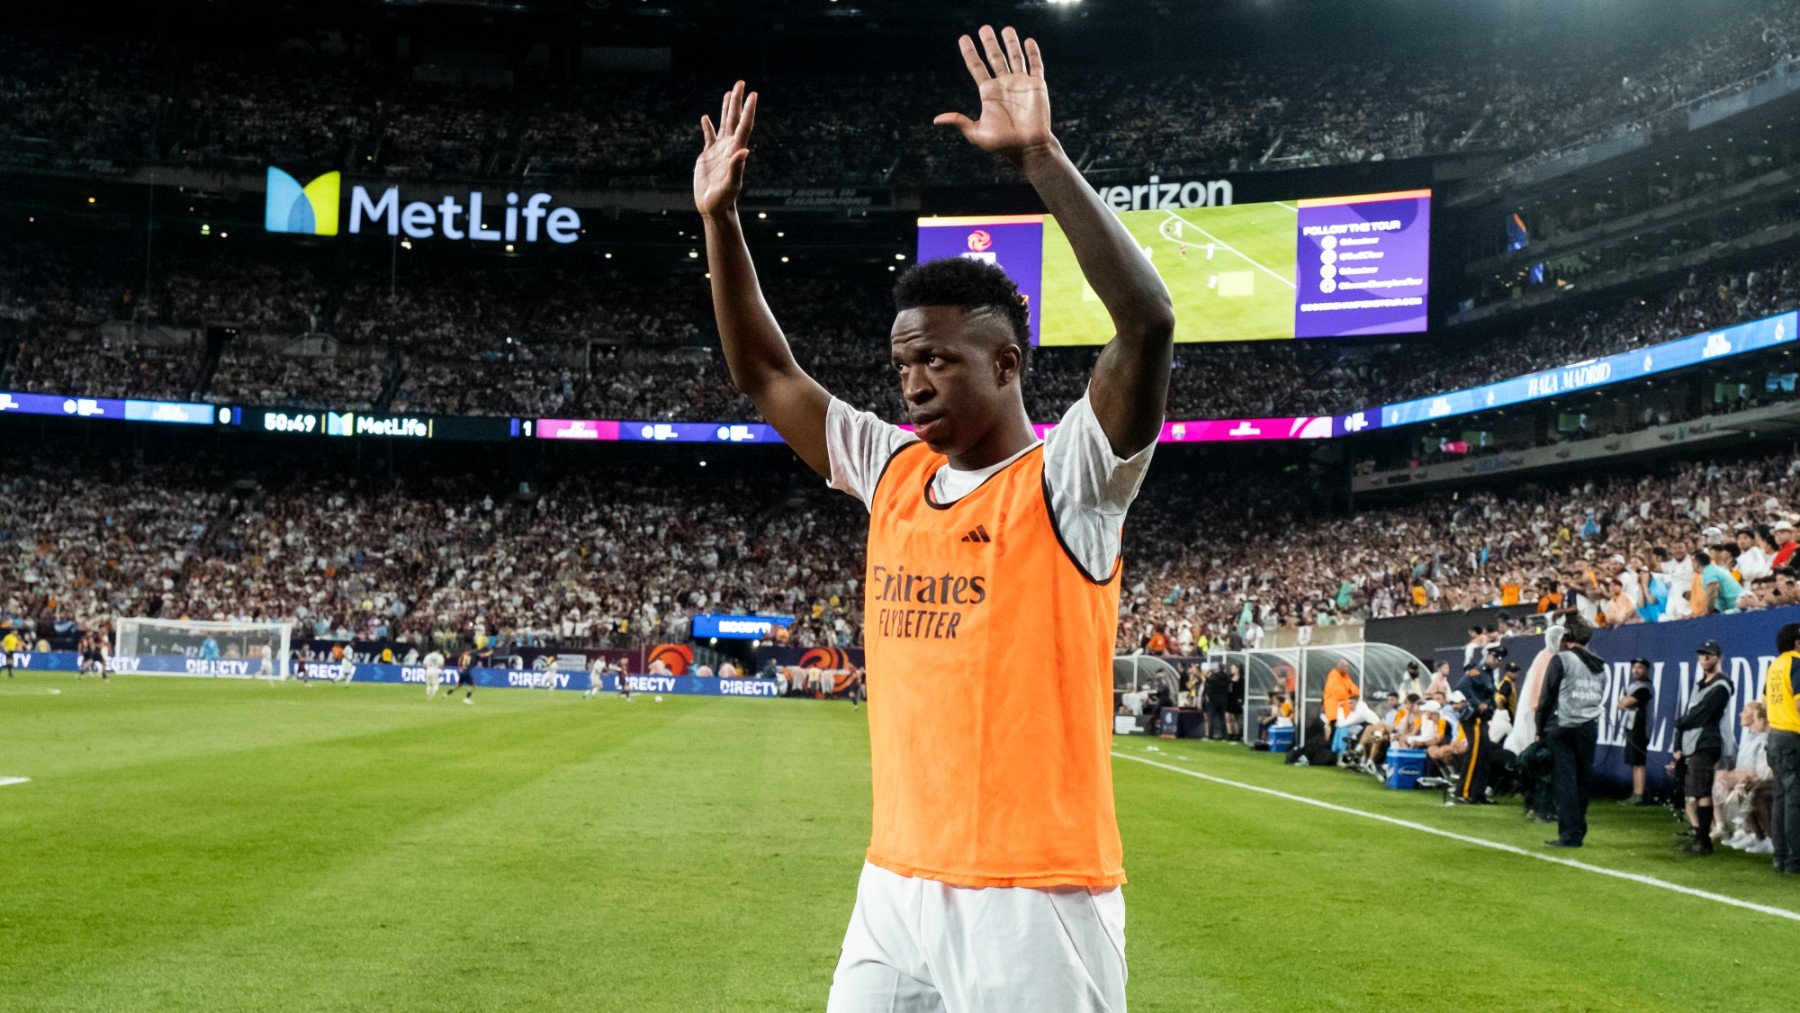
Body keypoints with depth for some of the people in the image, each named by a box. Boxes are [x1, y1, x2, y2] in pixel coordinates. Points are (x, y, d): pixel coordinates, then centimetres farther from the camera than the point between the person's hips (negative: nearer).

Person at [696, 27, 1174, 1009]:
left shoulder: (1066, 481, -7)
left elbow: (1147, 322, -23)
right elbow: (764, 374, 17)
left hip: (1035, 899, -6)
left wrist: (1040, 157, -25)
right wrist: (719, 217, 9)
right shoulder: (895, 475, 10)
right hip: (893, 889, 6)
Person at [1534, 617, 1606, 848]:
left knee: (1565, 781, -3)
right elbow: (1600, 696, 14)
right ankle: (1579, 830, 16)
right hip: (1589, 729, 5)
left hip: (1562, 727, -5)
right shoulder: (1600, 666, 14)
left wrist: (1540, 729, 0)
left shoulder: (1561, 660, -5)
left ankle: (1570, 834, -6)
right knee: (1584, 780, 10)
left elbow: (1547, 696, -6)